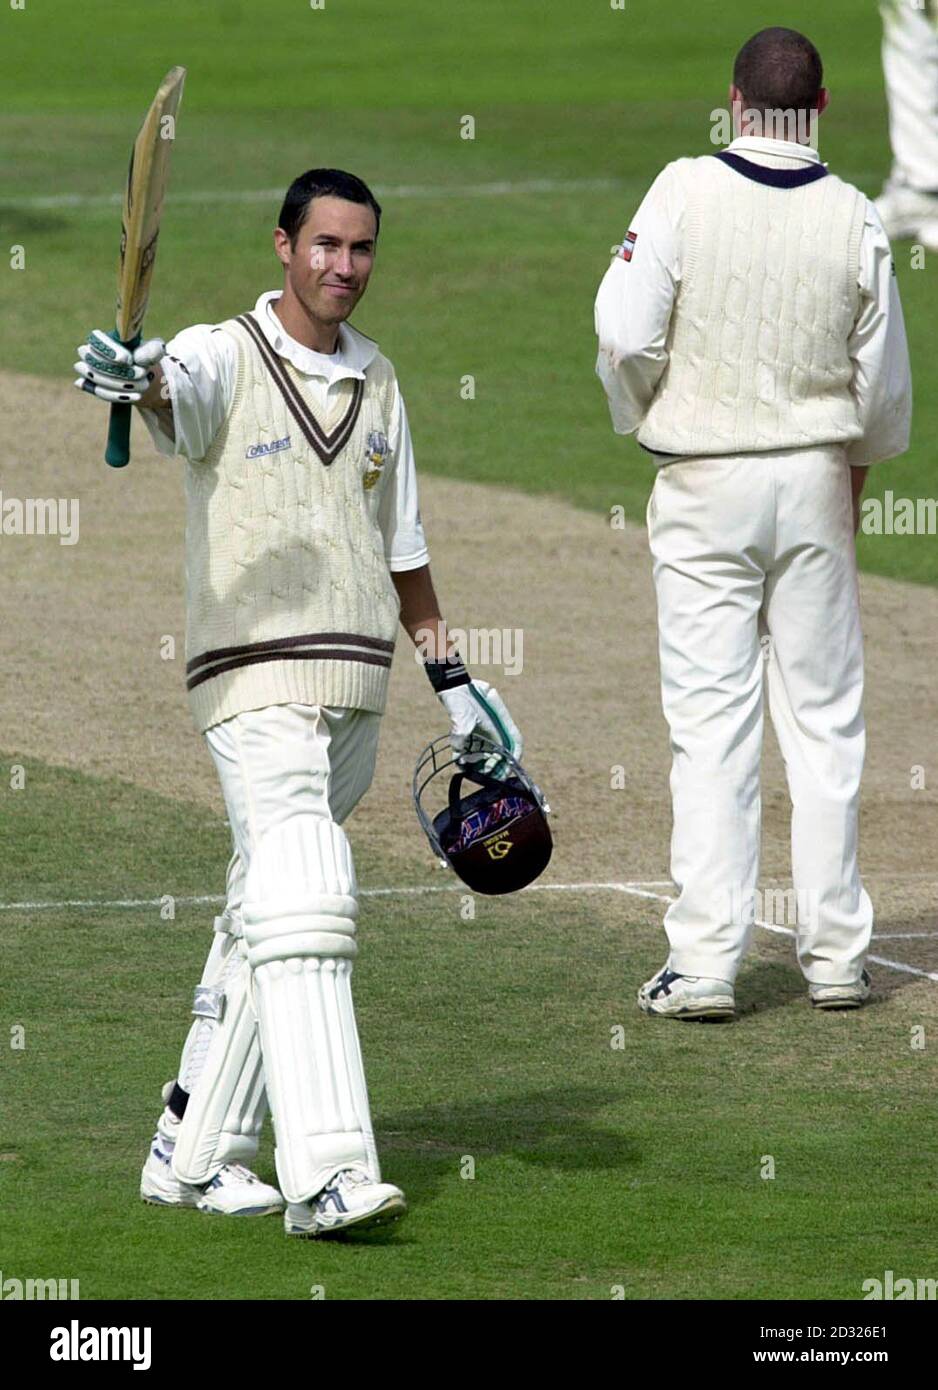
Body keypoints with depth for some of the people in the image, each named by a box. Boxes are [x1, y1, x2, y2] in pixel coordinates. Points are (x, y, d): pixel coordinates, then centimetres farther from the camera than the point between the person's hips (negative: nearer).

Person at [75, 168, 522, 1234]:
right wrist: (132, 376, -55)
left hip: (354, 694, 7)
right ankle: (327, 1173, -27)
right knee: (306, 906, -19)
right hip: (255, 679, -7)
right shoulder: (225, 358, -6)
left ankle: (193, 1154, 21)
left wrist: (451, 676, 24)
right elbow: (177, 388, -31)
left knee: (265, 920, 12)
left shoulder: (376, 381, 14)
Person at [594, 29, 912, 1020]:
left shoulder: (684, 192, -11)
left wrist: (645, 420, 6)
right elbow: (883, 380, 2)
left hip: (704, 488, -2)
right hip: (815, 481, 2)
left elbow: (627, 335, -14)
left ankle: (704, 962, -5)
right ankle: (834, 956, 11)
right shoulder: (853, 218, -4)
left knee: (710, 721, -1)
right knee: (824, 721, 9)